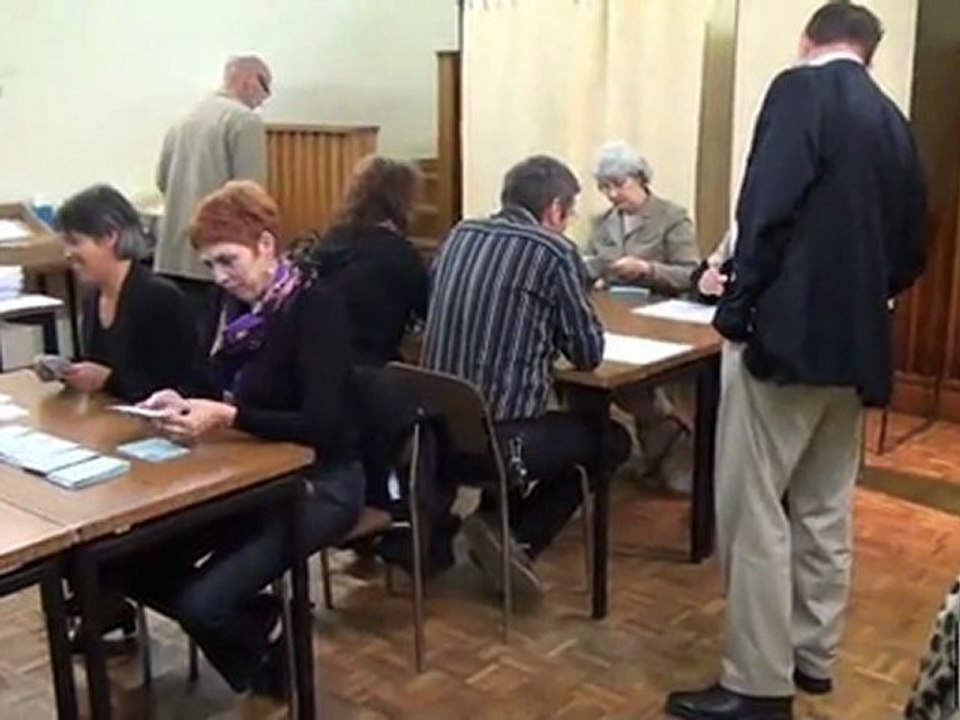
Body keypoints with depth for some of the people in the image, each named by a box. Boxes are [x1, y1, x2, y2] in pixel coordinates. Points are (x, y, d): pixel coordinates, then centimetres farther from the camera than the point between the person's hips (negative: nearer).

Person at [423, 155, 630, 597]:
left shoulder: (460, 235, 10)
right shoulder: (554, 251, -8)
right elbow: (589, 353, -2)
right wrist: (556, 337, 19)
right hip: (497, 435, -7)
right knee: (611, 439, 19)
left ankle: (495, 526, 22)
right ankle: (518, 540, 6)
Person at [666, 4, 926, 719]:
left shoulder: (800, 88, -6)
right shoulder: (894, 122, 15)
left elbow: (768, 208, -18)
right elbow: (910, 251, 16)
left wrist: (738, 305, -11)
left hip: (788, 332, -8)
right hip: (856, 342, 8)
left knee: (754, 508, -1)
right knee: (827, 507, 16)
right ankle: (813, 656, 28)